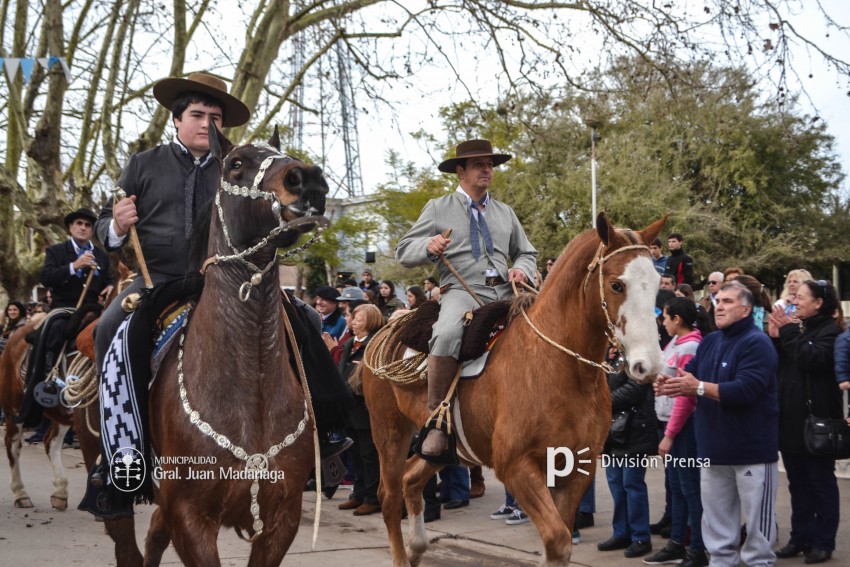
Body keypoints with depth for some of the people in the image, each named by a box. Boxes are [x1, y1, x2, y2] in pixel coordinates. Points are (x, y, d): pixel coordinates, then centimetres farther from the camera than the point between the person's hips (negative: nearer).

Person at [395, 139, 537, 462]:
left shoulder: (505, 213, 25)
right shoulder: (438, 208, 13)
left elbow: (527, 253, 29)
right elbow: (404, 253, 9)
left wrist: (522, 269, 5)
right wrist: (429, 247, -13)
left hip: (505, 292, 5)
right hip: (462, 291, -5)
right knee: (447, 335, -37)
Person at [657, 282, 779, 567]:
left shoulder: (757, 343, -15)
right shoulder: (710, 342, 12)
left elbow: (746, 390, -26)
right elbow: (688, 374, 8)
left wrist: (698, 387, -29)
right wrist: (670, 382, -16)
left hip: (751, 446, -8)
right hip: (715, 445, 8)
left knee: (756, 514, 2)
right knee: (716, 513, 16)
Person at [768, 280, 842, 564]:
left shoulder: (829, 330, -8)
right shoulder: (795, 329, 14)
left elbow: (814, 359, -25)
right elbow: (775, 365, 10)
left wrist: (789, 332, -19)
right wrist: (774, 337, -5)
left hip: (816, 420, -7)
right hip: (790, 420, 7)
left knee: (821, 482, 1)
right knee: (798, 484, 12)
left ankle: (823, 542, 7)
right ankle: (801, 537, 20)